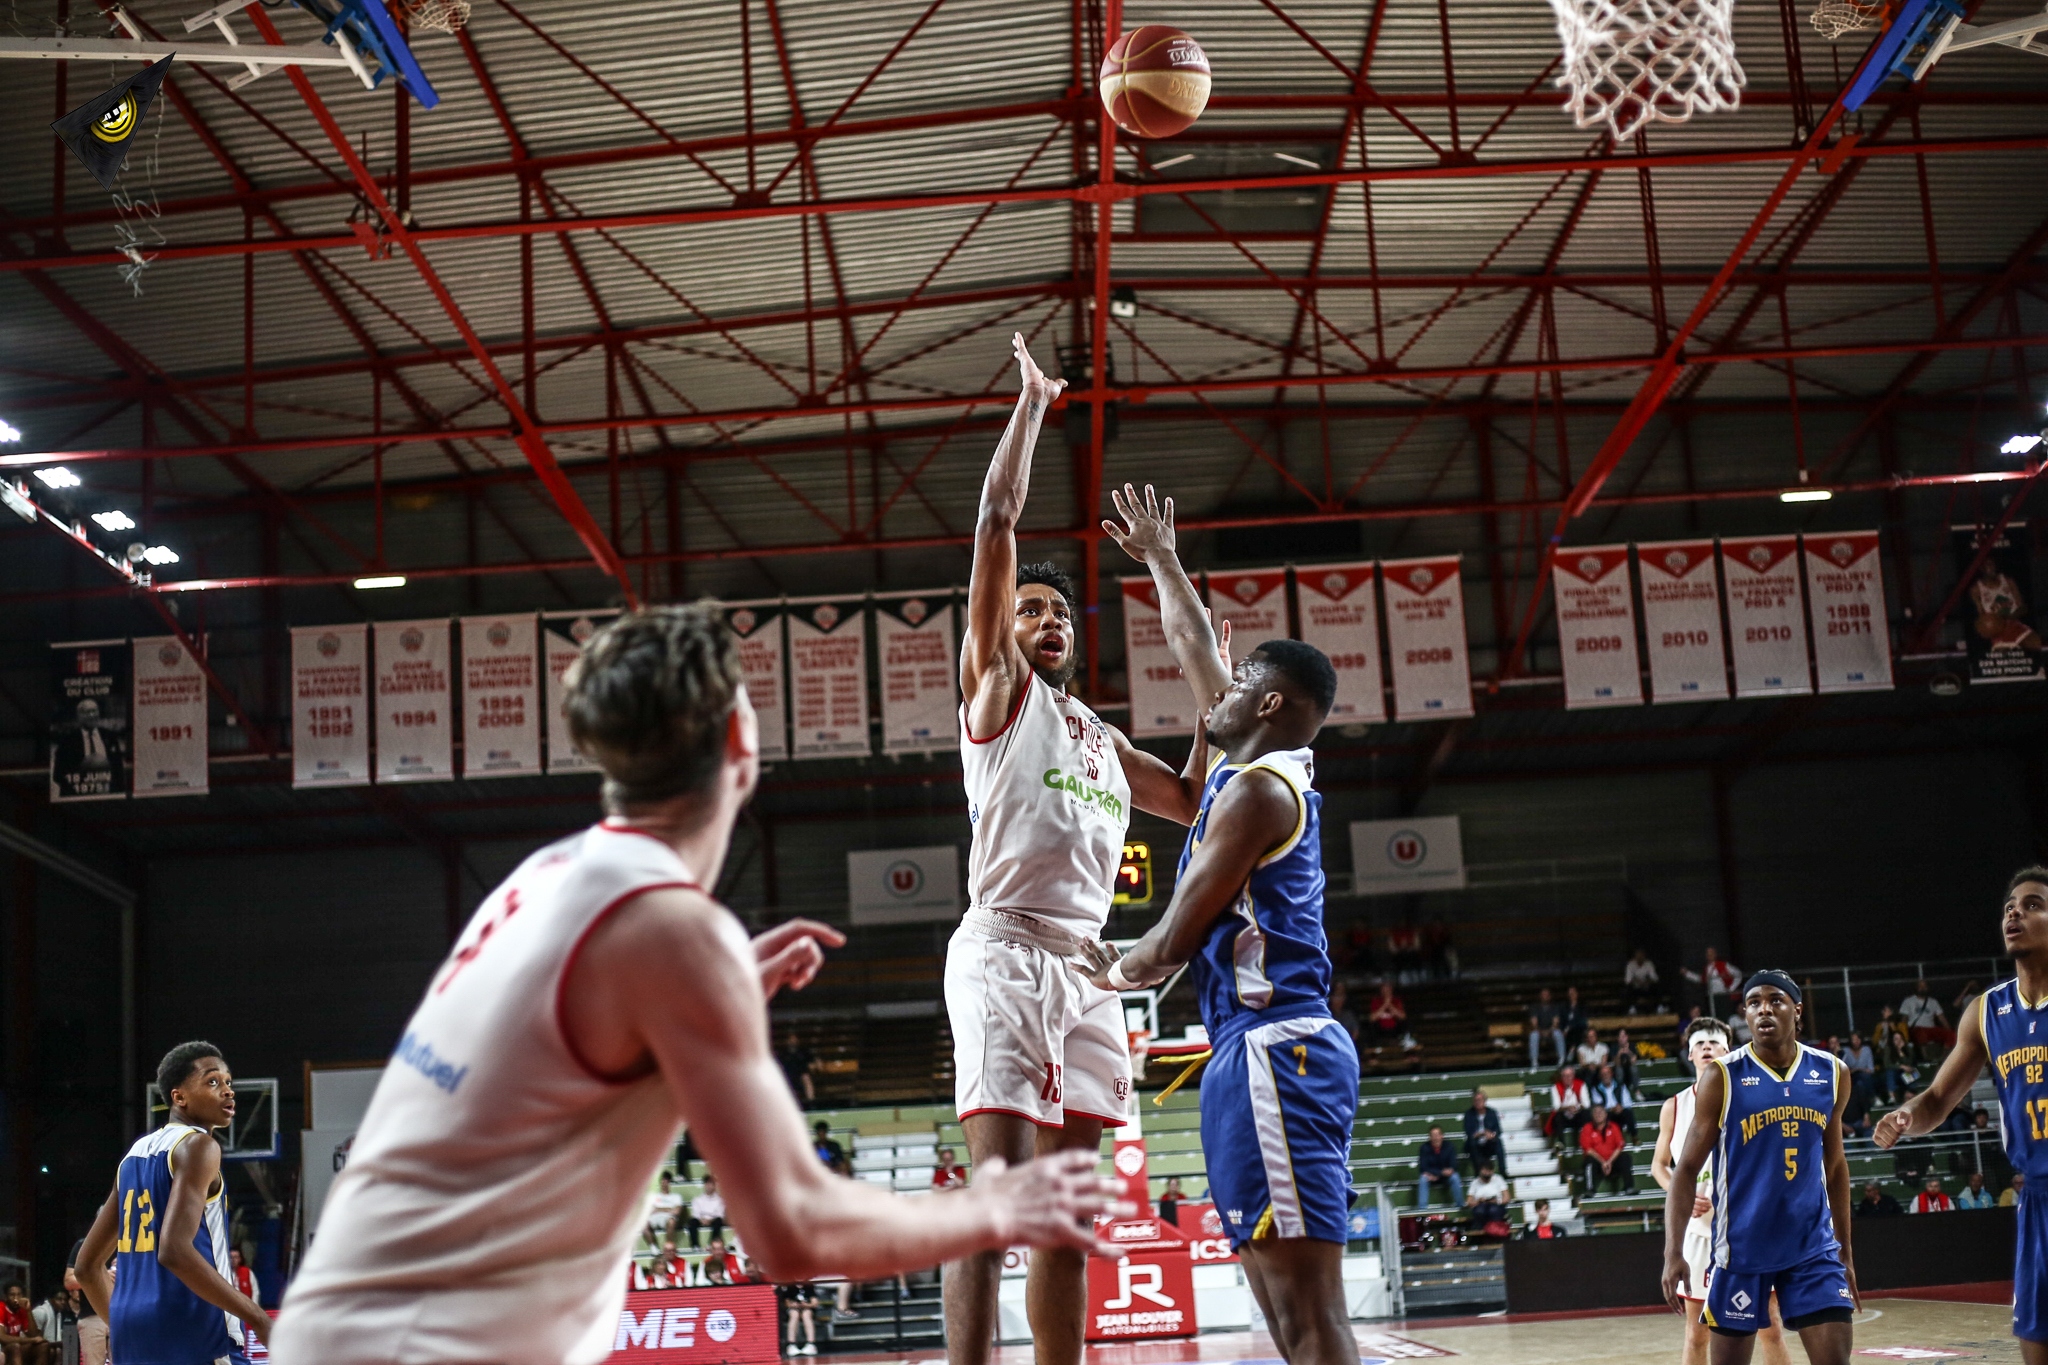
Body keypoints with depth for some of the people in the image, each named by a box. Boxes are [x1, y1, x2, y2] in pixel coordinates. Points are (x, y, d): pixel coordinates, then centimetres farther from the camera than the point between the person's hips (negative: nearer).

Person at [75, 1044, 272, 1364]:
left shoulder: (135, 1153, 19)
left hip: (134, 1337, 9)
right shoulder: (197, 1145, -8)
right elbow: (175, 1250, -22)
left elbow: (88, 1265, 22)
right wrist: (259, 1319, -19)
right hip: (193, 1335, -9)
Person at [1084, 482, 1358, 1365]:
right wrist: (1158, 560, 41)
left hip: (1270, 1047, -10)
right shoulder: (1278, 770, 18)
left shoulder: (1256, 788, -8)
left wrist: (1116, 973, 13)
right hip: (1273, 1047, 10)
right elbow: (1196, 649, 32)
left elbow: (1175, 941, -6)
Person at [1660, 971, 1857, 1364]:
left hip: (1813, 1244, 3)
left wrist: (1845, 1248, 17)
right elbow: (1687, 1169, -7)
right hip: (1742, 1246, -3)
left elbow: (1835, 1165, 15)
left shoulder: (1831, 1074, 3)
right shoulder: (1722, 1078, -8)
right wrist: (1674, 1252, -16)